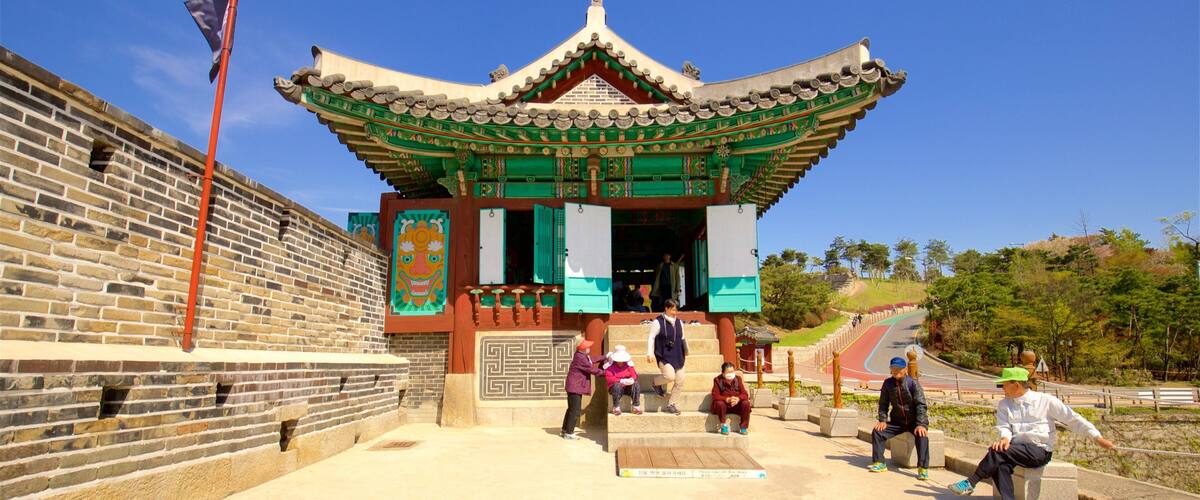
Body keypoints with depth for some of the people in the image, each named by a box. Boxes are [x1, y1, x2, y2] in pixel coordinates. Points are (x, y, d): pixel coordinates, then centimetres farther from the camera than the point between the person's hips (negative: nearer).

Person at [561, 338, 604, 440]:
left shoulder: (583, 355, 9)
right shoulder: (580, 358, -21)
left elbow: (592, 359, 24)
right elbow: (591, 369, -17)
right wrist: (603, 372, -5)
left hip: (576, 387, 11)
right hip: (575, 387, -11)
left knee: (571, 409, 19)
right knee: (575, 410, -6)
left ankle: (565, 430, 28)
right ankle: (568, 433, 0)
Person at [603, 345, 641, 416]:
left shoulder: (628, 365, 9)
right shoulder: (610, 366, -4)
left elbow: (634, 374, 4)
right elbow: (608, 378, -16)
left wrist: (632, 379, -22)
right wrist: (621, 381, -26)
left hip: (628, 387, 3)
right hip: (615, 387, -3)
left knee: (636, 384, -25)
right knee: (617, 385, -37)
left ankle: (636, 407, -20)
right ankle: (616, 408, -26)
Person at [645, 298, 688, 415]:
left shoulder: (679, 322, 10)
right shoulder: (658, 322, -8)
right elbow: (651, 338, -8)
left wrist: (686, 351, 29)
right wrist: (650, 354, -15)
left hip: (677, 357, 6)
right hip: (664, 356, -6)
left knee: (680, 381, 1)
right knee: (670, 376, -24)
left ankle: (671, 404, 16)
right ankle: (656, 383, 10)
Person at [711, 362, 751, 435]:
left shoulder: (738, 379, -2)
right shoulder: (718, 380, -8)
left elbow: (745, 394, -7)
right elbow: (715, 396, -16)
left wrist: (738, 399, -30)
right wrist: (727, 399, -33)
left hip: (737, 405, 2)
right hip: (724, 405, -2)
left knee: (746, 403, -26)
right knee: (720, 403, -35)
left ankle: (743, 427, -13)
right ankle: (724, 426, -17)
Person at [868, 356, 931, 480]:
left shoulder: (913, 383, -14)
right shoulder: (888, 383, -2)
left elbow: (921, 405, -18)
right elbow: (883, 403, 5)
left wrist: (921, 424, -29)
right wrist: (882, 420, -9)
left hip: (915, 421, -4)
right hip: (897, 421, 4)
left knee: (922, 435, -34)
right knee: (877, 431, -14)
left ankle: (923, 468, -30)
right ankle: (879, 463, -7)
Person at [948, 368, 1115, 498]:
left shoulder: (1045, 400, 3)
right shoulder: (1004, 404, 14)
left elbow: (1072, 418, 3)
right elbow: (1003, 426, 3)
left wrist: (1097, 437, -7)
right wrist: (1005, 437, -21)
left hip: (1040, 451, -4)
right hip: (1017, 449, 4)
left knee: (997, 452, -30)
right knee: (999, 463, -32)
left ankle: (970, 483, -27)